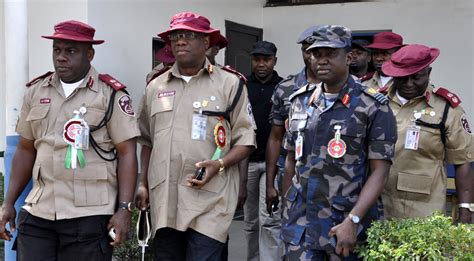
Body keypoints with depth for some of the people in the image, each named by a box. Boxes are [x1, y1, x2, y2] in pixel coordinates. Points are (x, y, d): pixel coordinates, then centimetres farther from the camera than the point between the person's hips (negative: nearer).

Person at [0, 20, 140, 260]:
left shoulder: (111, 95, -2)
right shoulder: (35, 91, 12)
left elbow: (127, 153, -4)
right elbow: (26, 150, 17)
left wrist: (124, 209, -11)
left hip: (89, 216, -4)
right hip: (37, 213, 4)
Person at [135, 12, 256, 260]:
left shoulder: (230, 84, 1)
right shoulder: (155, 87, 13)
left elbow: (245, 139, -1)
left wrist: (218, 164, -17)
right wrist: (143, 184, 14)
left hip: (209, 198, -4)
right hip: (163, 199, 4)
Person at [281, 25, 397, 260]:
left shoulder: (373, 108, -7)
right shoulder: (301, 101, 8)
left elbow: (379, 171, -10)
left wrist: (353, 221, -18)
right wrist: (288, 207, 12)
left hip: (346, 223, -3)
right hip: (299, 221, 4)